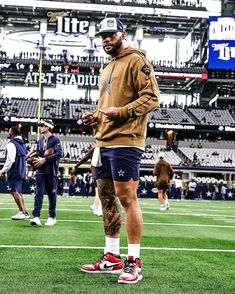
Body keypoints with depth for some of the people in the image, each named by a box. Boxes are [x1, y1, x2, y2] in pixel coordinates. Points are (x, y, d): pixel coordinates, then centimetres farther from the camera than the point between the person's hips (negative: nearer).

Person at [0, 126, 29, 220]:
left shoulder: (12, 144, -12)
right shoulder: (22, 144, 16)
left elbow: (10, 159, -19)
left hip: (14, 172, -9)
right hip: (22, 172, 9)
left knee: (14, 192, -9)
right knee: (18, 192, 13)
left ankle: (23, 212, -14)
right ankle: (23, 211, 11)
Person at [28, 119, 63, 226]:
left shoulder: (55, 140, -5)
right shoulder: (40, 141, 16)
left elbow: (59, 154, -16)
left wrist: (45, 159, -19)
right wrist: (34, 157, 2)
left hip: (51, 172, -5)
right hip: (40, 171, 5)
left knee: (52, 194, 5)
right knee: (38, 193, -5)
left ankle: (52, 217, 16)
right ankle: (36, 217, -11)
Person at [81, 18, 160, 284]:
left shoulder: (135, 60, -3)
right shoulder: (107, 70, 23)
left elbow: (151, 97, -12)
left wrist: (121, 111, -20)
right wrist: (96, 117, 11)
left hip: (125, 141, -9)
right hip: (104, 142, 9)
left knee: (126, 198, -7)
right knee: (107, 198, 10)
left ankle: (133, 262, 1)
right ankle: (111, 257, 19)